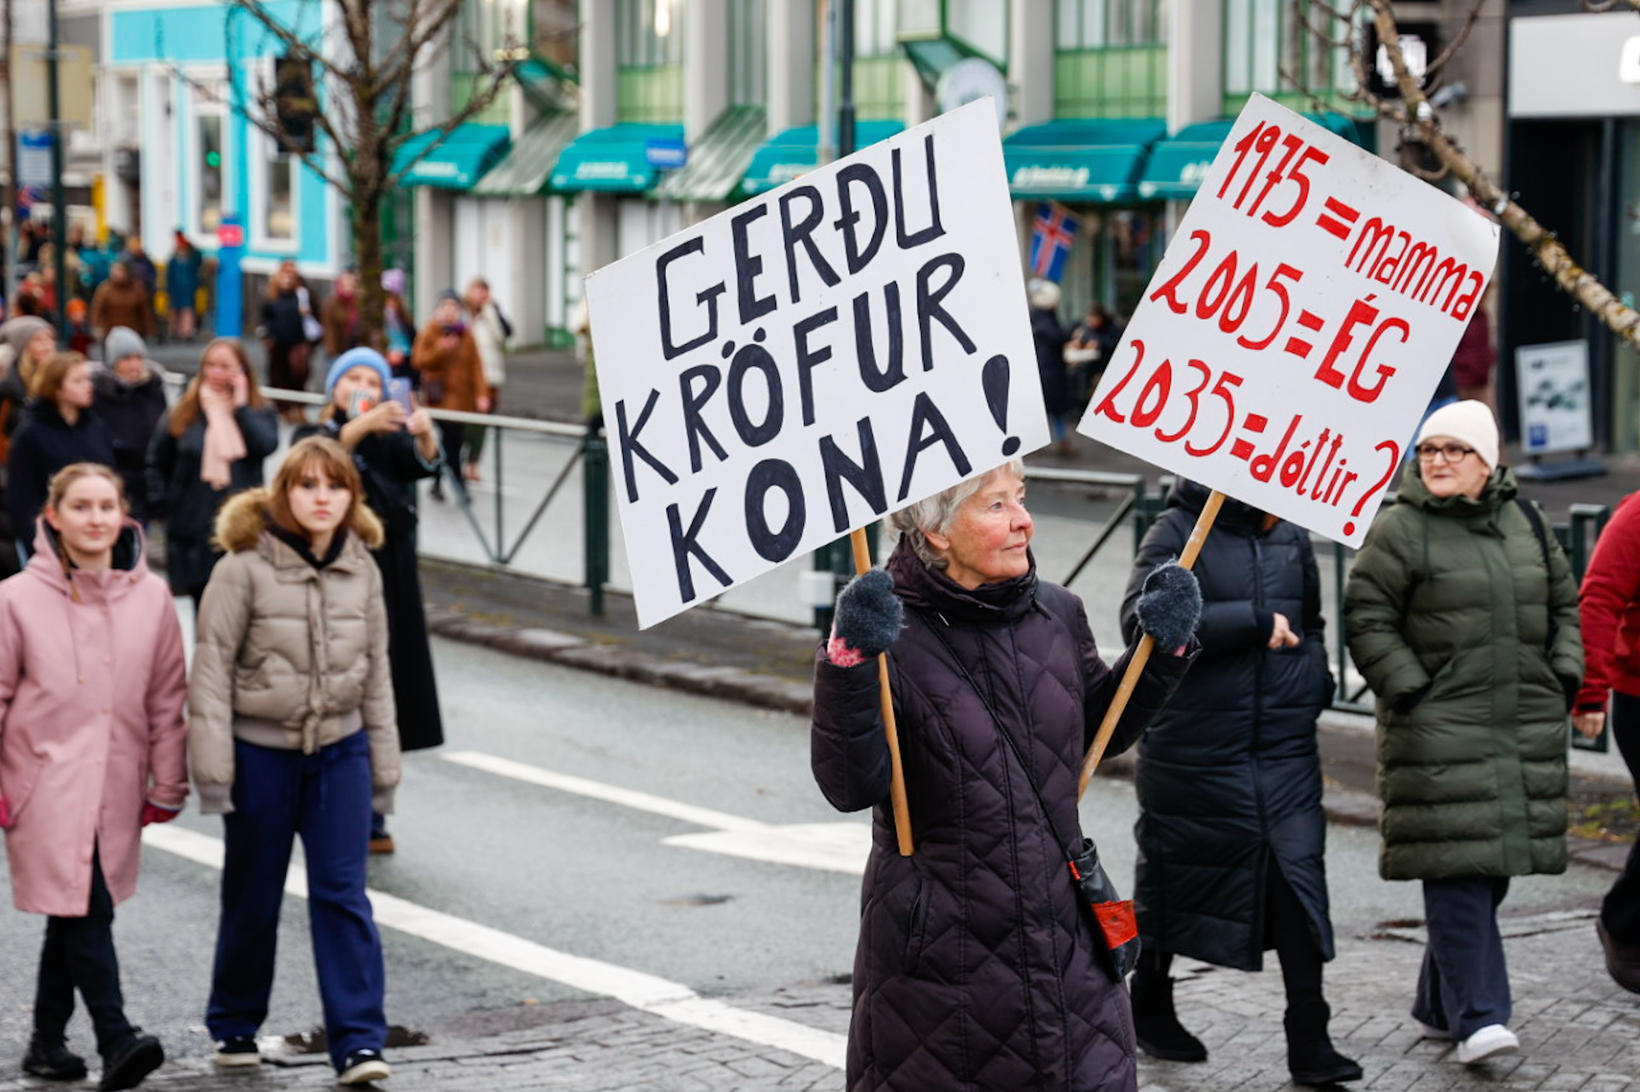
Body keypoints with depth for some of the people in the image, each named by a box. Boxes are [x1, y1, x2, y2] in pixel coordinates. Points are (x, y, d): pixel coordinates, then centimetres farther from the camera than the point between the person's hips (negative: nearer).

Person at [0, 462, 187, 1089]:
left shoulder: (150, 597, 3)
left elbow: (168, 697, 9)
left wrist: (167, 784, 9)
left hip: (116, 787, 3)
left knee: (74, 913, 10)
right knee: (84, 910, -13)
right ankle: (116, 1039, -15)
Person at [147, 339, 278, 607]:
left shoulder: (259, 412, 7)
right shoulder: (182, 413, 8)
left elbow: (267, 445, -14)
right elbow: (157, 466, 13)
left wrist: (241, 407, -9)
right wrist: (161, 506, 2)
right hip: (193, 530, 1)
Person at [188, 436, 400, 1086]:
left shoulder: (362, 570, 2)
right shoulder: (245, 568, -11)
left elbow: (376, 671, 10)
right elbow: (212, 667, -10)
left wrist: (383, 766, 11)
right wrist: (212, 768, -13)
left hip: (340, 750, 2)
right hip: (260, 751, -2)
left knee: (342, 892, -4)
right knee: (252, 898, 9)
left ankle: (358, 1039, -4)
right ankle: (234, 1026, 28)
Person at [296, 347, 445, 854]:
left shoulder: (391, 441, 11)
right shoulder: (313, 436, 5)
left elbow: (425, 464, -11)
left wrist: (425, 435, -34)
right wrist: (361, 425, -39)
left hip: (387, 586, 3)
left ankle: (371, 821, 13)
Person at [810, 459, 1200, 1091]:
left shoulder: (1057, 615, 4)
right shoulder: (893, 636, -13)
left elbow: (1101, 731, 20)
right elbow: (851, 787, -21)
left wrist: (1164, 648, 8)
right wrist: (849, 665, -32)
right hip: (936, 941, -5)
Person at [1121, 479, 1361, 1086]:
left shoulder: (1291, 538, 11)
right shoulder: (1177, 533, -7)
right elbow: (1143, 622, -22)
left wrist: (1314, 682, 8)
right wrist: (1254, 623, -24)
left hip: (1286, 749, 4)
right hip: (1195, 753, -4)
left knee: (1299, 876, -6)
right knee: (1175, 878, 10)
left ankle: (1309, 1042, -5)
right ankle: (1151, 1007, 31)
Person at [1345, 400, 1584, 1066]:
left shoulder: (1524, 524, 12)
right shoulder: (1399, 530, -4)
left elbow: (1564, 604, 21)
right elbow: (1367, 621, -5)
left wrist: (1563, 678, 11)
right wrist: (1408, 689, -11)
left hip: (1526, 730, 6)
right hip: (1440, 732, -5)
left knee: (1492, 866, 8)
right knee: (1457, 867, -12)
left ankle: (1439, 1004, 21)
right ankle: (1477, 1017, -13)